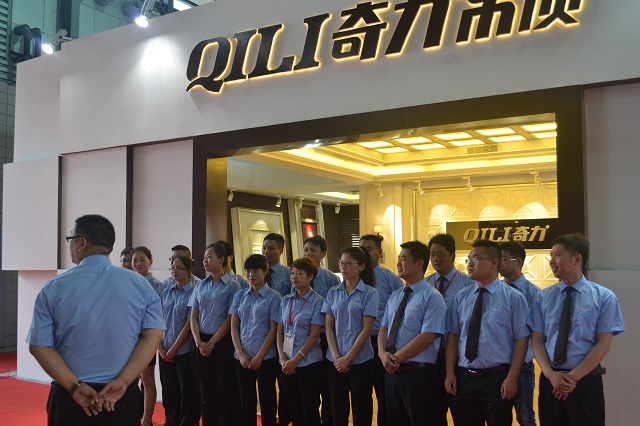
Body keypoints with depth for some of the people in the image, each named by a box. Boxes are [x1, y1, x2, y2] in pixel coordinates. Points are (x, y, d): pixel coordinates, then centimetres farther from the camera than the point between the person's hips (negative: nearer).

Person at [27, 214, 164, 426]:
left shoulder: (53, 288, -4)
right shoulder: (141, 285, -3)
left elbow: (39, 346, -7)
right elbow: (153, 336, -9)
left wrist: (74, 386, -10)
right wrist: (123, 381, -12)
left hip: (69, 398, 0)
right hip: (122, 396, 1)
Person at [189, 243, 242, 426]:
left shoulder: (232, 285, -5)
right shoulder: (200, 286, 10)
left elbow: (230, 319, -8)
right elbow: (194, 317, 9)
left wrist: (211, 343, -10)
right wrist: (199, 342, -6)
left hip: (222, 342, -5)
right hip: (201, 344, 5)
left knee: (226, 390, 1)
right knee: (206, 392, 10)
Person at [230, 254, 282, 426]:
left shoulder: (273, 297, -5)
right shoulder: (239, 296, 7)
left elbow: (273, 329, -7)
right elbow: (234, 326, 6)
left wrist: (259, 357, -11)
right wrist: (241, 354, -5)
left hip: (266, 358, -3)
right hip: (242, 358, 4)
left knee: (267, 400, 4)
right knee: (247, 400, 11)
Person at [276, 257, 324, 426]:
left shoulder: (317, 301, -7)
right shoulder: (286, 300, 8)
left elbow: (314, 335, -11)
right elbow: (279, 331, 8)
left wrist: (296, 360, -14)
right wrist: (283, 358, -4)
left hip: (308, 363, -5)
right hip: (287, 364, 5)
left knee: (310, 412, 3)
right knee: (294, 410, 13)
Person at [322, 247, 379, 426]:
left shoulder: (370, 293, -6)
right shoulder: (333, 293, 6)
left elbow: (366, 329, -10)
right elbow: (328, 327, 4)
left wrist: (347, 358, -13)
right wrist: (336, 356, -8)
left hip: (360, 360, -3)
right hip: (335, 361, 3)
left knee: (361, 408, 6)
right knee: (338, 408, 10)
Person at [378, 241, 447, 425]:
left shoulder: (432, 297, -12)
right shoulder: (395, 296, 11)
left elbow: (426, 337, -18)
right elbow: (384, 328, 11)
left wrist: (396, 357, -16)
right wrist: (383, 354, -8)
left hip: (418, 373, -7)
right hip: (392, 371, 7)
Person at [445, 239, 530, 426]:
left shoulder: (513, 297, -6)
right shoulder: (460, 297, 5)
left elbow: (521, 340, -7)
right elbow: (453, 336, 6)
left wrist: (512, 378, -10)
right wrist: (450, 373, 1)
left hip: (497, 378, -3)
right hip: (463, 378, 4)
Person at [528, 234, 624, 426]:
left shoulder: (604, 297, -4)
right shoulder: (543, 298, 3)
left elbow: (603, 344, -7)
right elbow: (537, 340, 2)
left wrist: (573, 377, -13)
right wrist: (550, 374, -13)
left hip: (586, 382, -2)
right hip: (549, 380, 2)